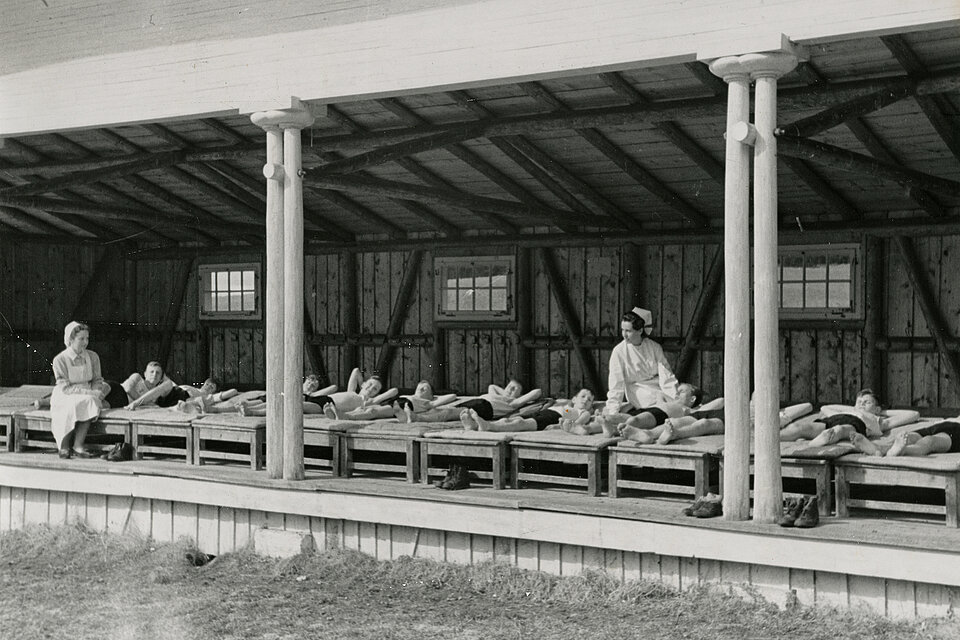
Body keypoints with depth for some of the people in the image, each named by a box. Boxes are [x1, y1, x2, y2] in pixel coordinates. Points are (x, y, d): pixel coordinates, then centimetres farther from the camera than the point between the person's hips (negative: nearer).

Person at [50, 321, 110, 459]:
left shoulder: (92, 357, 4)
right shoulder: (60, 360, -9)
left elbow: (97, 380, 10)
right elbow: (65, 388, -14)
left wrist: (96, 394, -13)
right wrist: (89, 392, -25)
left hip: (87, 397, 3)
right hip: (65, 397, -3)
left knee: (90, 403, -31)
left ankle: (77, 446, -29)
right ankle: (64, 446, -22)